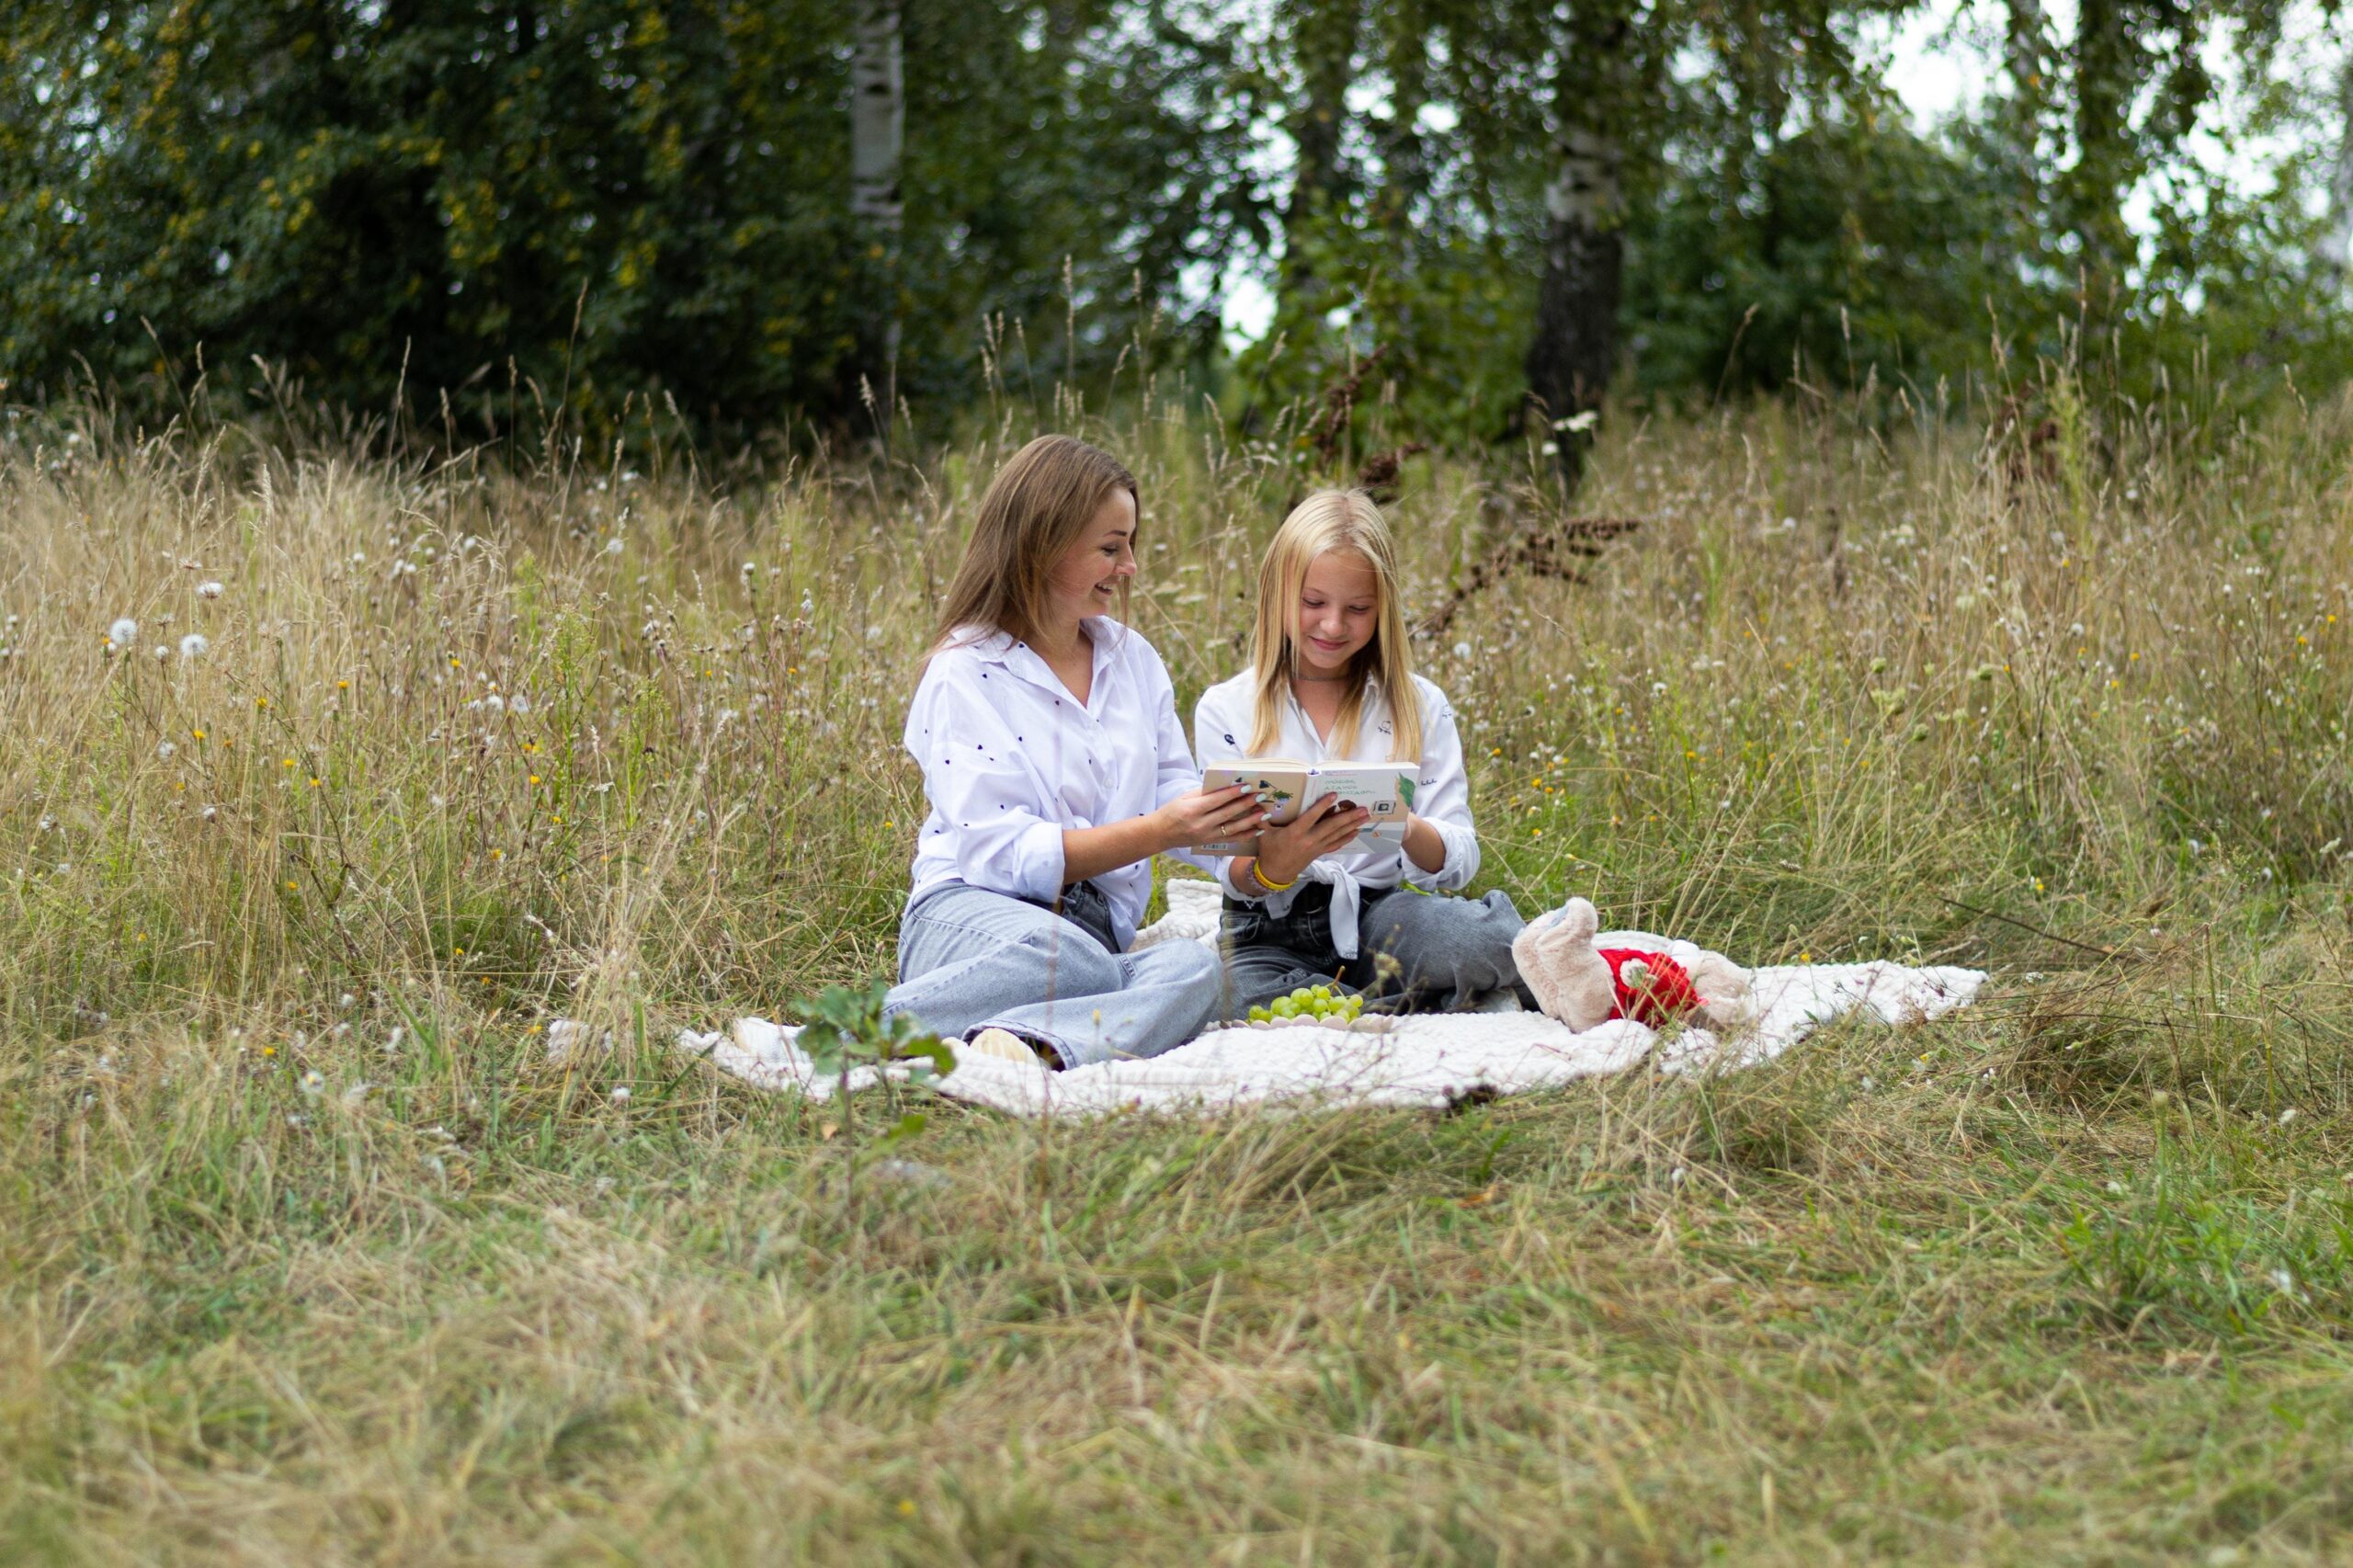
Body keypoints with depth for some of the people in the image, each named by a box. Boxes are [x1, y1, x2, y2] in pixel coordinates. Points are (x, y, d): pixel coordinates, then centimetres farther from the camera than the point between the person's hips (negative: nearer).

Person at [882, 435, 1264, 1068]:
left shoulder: (1133, 659, 16)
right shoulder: (965, 674, -5)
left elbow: (1175, 797, 14)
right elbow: (1003, 854, -14)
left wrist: (1249, 819, -8)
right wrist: (1158, 831, -20)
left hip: (1095, 930, 6)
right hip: (968, 914, -5)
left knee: (1195, 968, -30)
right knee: (1069, 956, -41)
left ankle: (1030, 1041, -48)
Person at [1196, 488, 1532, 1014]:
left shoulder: (1419, 705, 8)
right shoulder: (1225, 710, 5)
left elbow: (1458, 863, 1)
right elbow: (1235, 877, 1)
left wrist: (1406, 827, -23)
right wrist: (1272, 865, -25)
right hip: (1272, 930, 1)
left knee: (1462, 937, -38)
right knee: (1243, 993, -37)